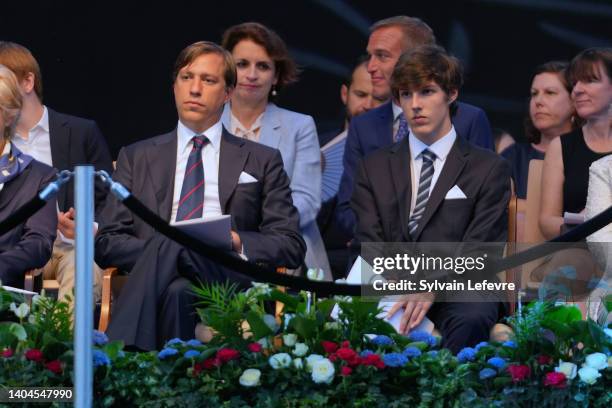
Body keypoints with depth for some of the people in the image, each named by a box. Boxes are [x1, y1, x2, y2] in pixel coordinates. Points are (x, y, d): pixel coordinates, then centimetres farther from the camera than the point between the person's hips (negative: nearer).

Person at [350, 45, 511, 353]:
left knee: (471, 321, -39)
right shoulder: (374, 169, 20)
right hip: (390, 290, 2)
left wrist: (432, 288, -21)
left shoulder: (489, 169, 10)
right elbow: (369, 244, 9)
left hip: (455, 293, -1)